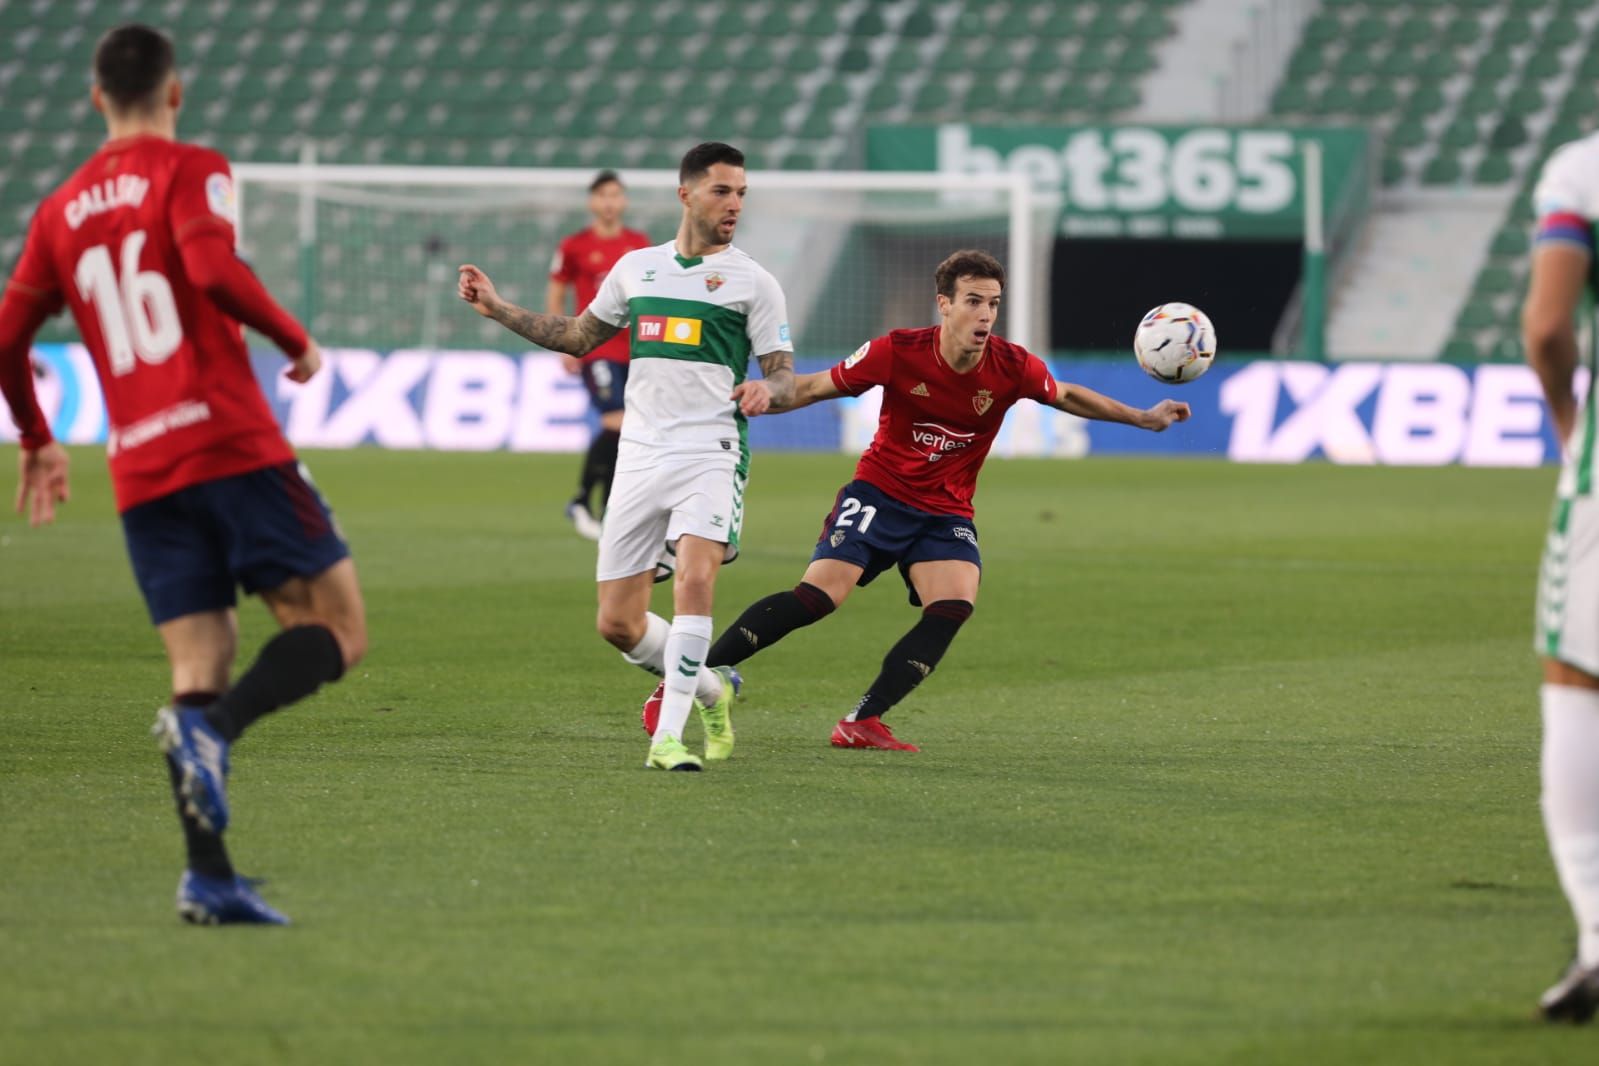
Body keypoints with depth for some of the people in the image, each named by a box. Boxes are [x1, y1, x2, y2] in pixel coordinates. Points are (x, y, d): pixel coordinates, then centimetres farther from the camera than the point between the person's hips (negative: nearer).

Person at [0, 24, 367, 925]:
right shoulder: (190, 171, 0)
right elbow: (214, 269, -19)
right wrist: (295, 340, -5)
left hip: (142, 475, 6)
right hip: (233, 445, -6)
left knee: (201, 666, 7)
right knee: (338, 630, 0)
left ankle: (210, 877, -7)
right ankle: (213, 727, -26)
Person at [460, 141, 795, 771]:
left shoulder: (752, 282, 3)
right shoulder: (636, 268, 14)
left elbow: (785, 379, 2)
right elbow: (579, 337, 27)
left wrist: (767, 389, -22)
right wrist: (498, 309, 21)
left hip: (712, 453, -4)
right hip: (640, 455, 4)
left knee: (693, 578, -28)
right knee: (617, 624, 1)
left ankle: (668, 737, -24)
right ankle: (710, 692, 26)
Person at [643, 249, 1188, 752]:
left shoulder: (1012, 366, -9)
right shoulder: (898, 352, -16)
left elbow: (1066, 397, 12)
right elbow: (818, 386, -4)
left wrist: (1143, 418, 10)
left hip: (946, 513, 3)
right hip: (879, 495, -3)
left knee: (955, 605, -23)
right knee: (816, 598, -19)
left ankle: (863, 722, -16)